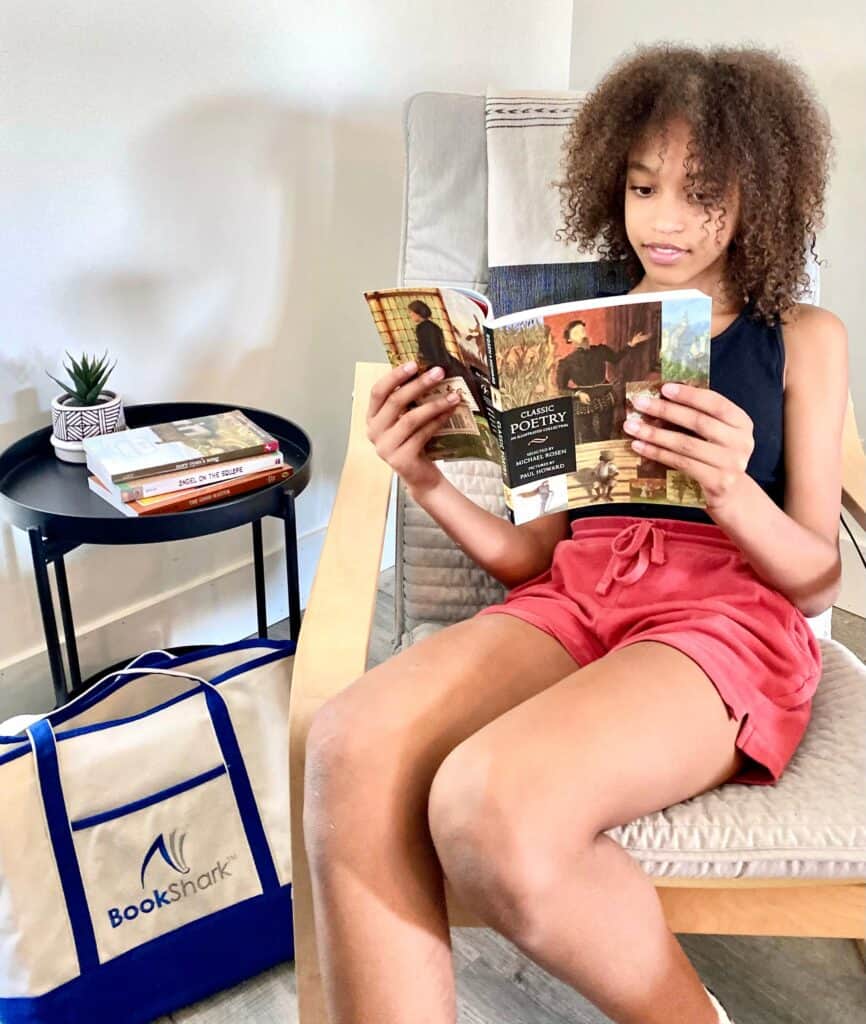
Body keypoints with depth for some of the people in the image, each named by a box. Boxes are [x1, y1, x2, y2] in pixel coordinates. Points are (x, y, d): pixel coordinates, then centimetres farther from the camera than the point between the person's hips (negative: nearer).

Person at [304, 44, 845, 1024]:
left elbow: (817, 577, 6)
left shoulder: (804, 339, 14)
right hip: (572, 599, 3)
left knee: (492, 805, -34)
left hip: (728, 613, -2)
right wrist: (428, 482, -4)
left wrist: (732, 490, -15)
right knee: (349, 744, -31)